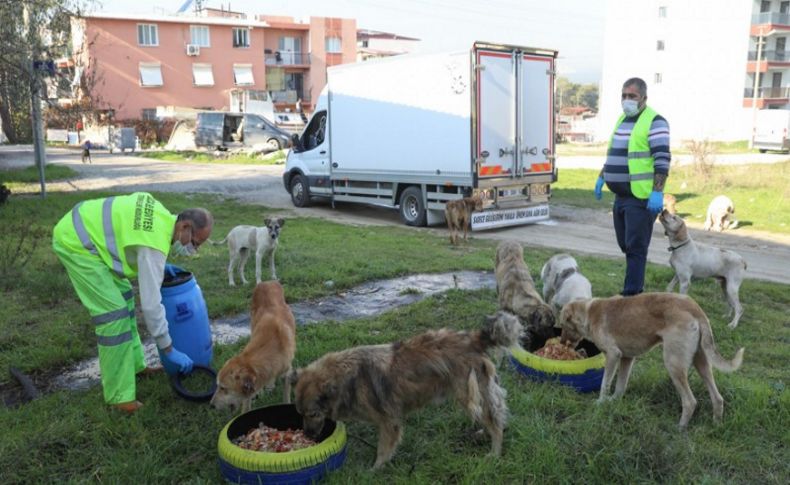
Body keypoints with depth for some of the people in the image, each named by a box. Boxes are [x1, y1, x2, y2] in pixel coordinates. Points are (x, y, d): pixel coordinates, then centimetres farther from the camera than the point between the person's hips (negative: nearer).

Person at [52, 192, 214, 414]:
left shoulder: (162, 216, 1)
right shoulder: (155, 244, -24)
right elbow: (150, 303, -23)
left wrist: (158, 267, 17)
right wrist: (169, 350, -14)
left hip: (81, 228, 10)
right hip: (74, 241, -10)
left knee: (123, 297, 16)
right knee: (114, 313, -12)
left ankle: (134, 364, 28)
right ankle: (119, 395, -5)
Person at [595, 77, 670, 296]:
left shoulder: (654, 121, -10)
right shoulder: (622, 119, 17)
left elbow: (662, 160, -17)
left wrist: (657, 192, -23)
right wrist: (602, 177, 23)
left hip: (642, 198, -8)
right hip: (621, 196, 8)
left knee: (635, 248, -6)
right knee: (626, 245, 15)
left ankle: (631, 295, -1)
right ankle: (637, 287, 28)